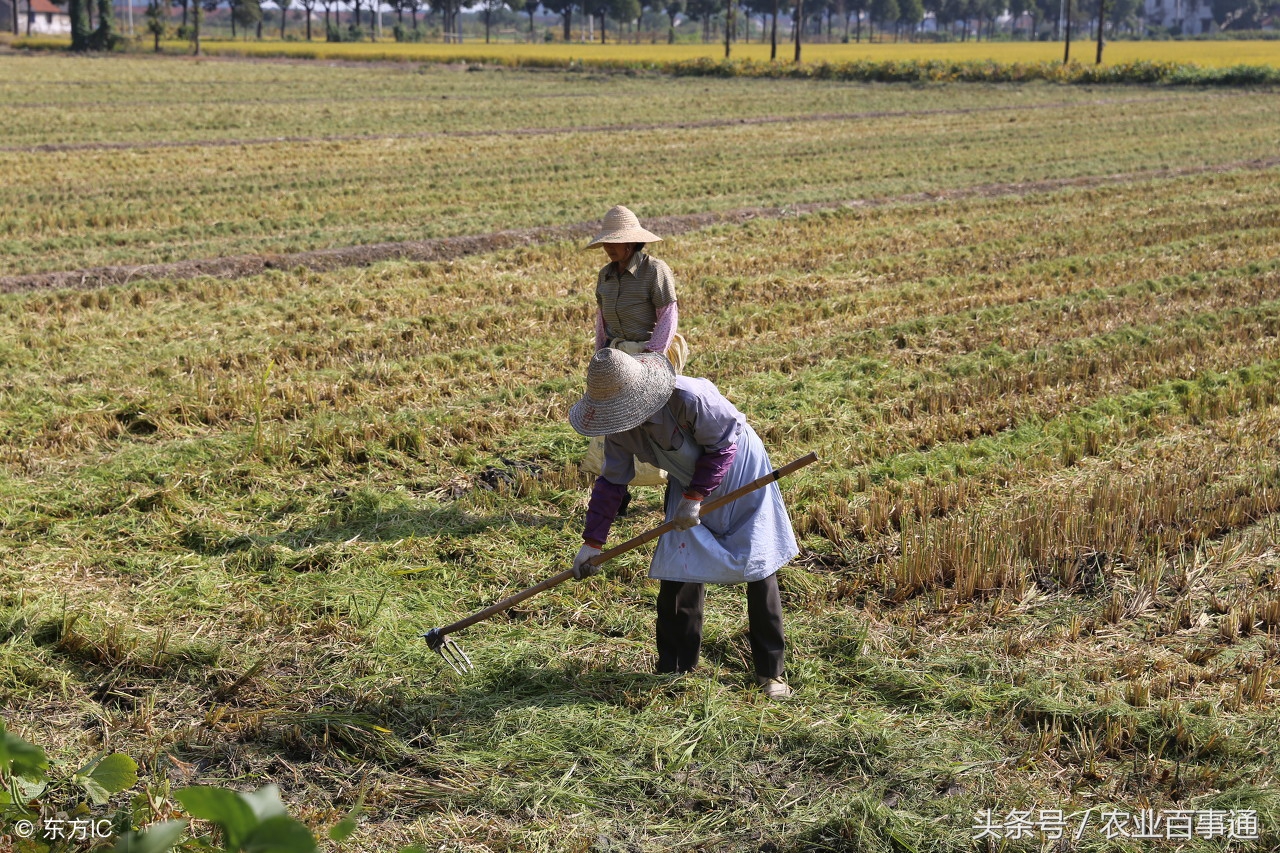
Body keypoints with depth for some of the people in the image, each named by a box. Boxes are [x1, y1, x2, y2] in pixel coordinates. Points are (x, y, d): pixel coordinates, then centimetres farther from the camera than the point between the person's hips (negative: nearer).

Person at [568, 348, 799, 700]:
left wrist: (695, 498, -26)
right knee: (677, 575, -3)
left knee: (760, 572, 0)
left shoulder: (691, 398, -37)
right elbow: (611, 481, -4)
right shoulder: (619, 427, -16)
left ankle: (771, 672, 11)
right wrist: (592, 542, -5)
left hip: (738, 475, -5)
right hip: (687, 485, 5)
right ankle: (673, 671, 9)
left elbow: (723, 445, -23)